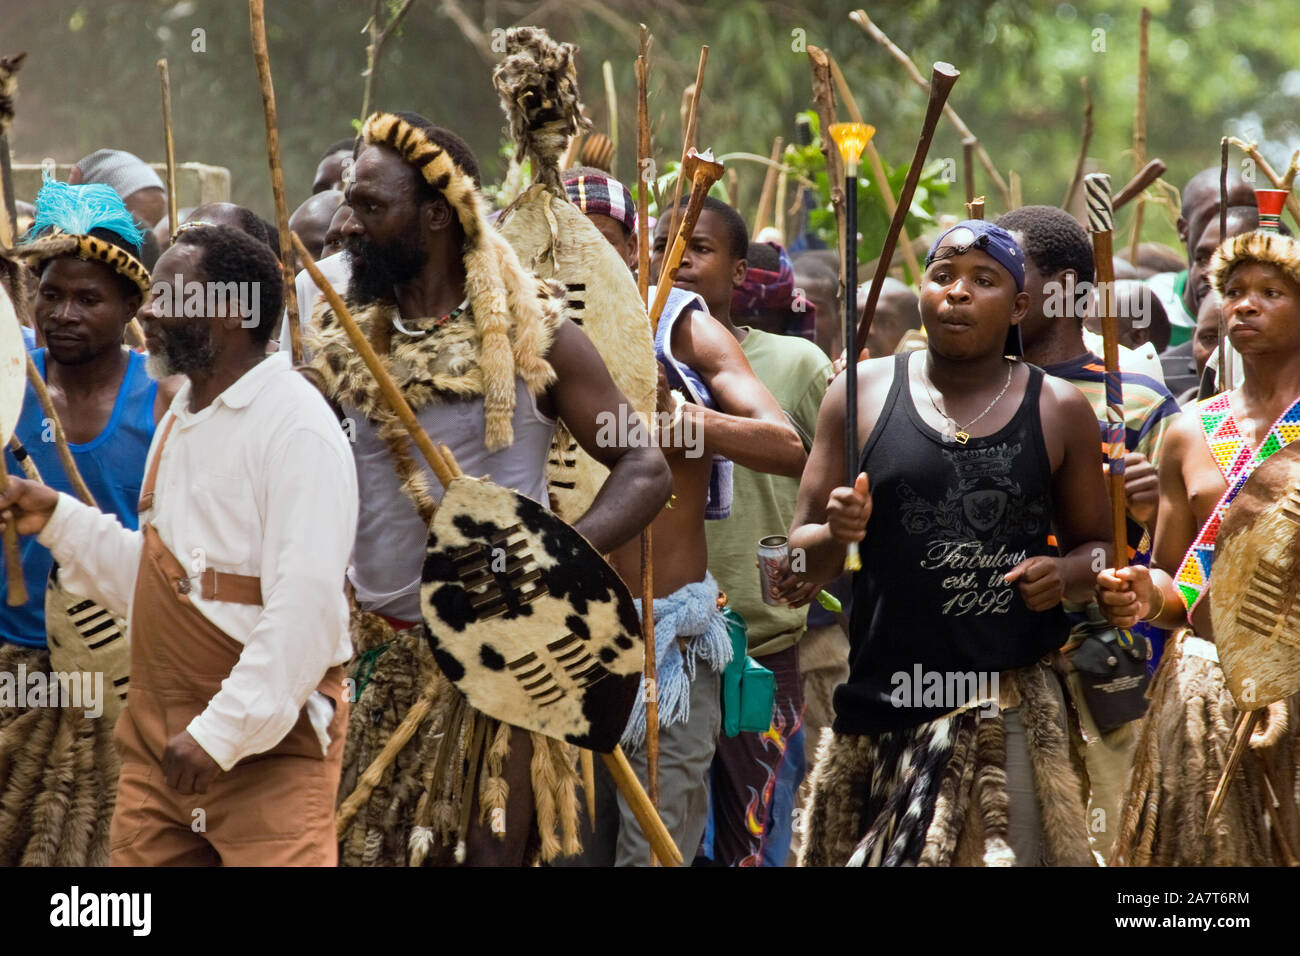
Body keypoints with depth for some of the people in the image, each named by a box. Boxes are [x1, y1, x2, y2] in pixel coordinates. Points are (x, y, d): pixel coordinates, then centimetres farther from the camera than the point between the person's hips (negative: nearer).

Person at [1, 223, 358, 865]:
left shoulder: (295, 426, -13)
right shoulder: (182, 420, 16)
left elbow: (306, 607, -20)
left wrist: (224, 733, -22)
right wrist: (57, 520, 10)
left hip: (268, 741, -8)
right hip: (159, 738, 8)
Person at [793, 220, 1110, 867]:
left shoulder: (1059, 412, 7)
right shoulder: (863, 393, 7)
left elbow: (1098, 547, 16)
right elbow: (801, 560, 9)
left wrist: (1066, 574, -6)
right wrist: (835, 535, -14)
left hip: (1009, 708, -1)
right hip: (881, 702, 1)